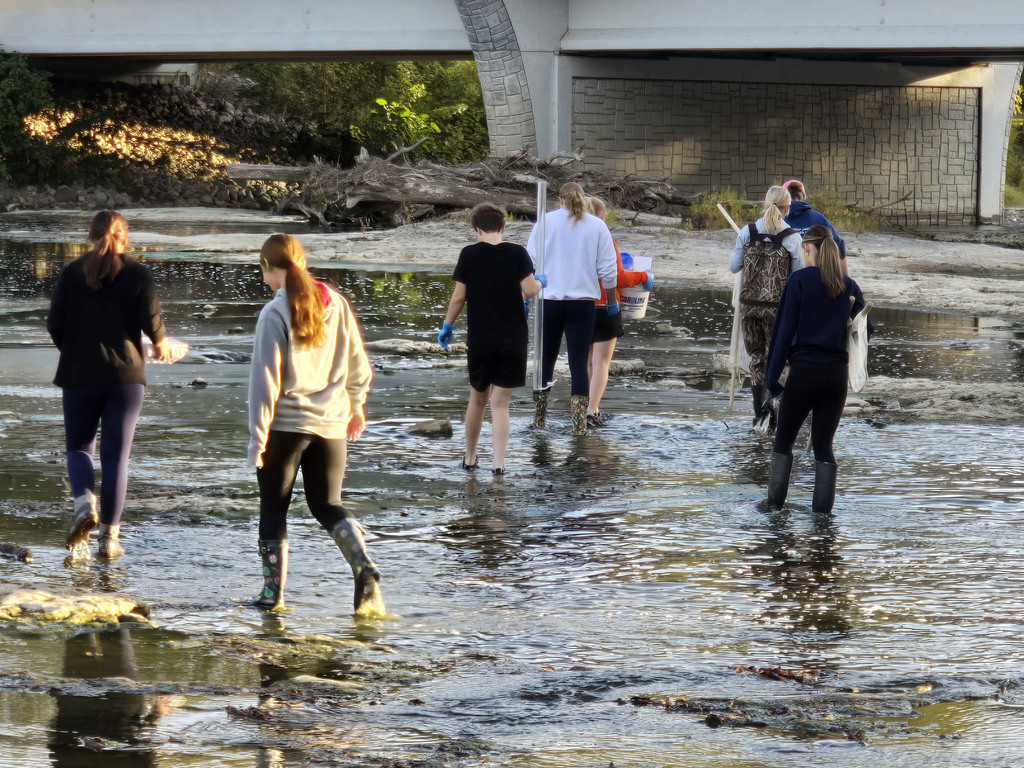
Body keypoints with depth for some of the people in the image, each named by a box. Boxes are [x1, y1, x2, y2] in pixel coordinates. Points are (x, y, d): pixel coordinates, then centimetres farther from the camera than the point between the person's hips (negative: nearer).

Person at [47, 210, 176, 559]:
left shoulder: (72, 273, -1)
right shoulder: (137, 274, -2)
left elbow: (55, 324, -2)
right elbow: (152, 320, -9)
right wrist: (160, 344, 12)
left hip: (79, 374, 0)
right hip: (125, 374, 0)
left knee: (79, 446, 14)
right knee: (116, 454, 6)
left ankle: (84, 504, -14)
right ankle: (109, 536, 4)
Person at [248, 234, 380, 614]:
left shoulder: (275, 313, -12)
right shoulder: (335, 304, 3)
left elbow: (265, 379, -14)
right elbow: (358, 364, 11)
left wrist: (257, 436, -10)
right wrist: (355, 405, 27)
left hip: (286, 424, -4)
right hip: (330, 423, 5)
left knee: (273, 507, 10)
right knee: (327, 504, 13)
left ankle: (273, 590, 11)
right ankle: (363, 567, -10)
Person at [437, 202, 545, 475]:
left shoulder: (469, 255, -3)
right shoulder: (517, 253, -5)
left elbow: (459, 296, -2)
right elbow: (529, 290, -10)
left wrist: (448, 325, 12)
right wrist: (540, 282, 13)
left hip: (480, 338, 1)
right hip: (513, 338, -1)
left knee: (478, 399, 17)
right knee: (500, 403, 2)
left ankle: (470, 457, 29)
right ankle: (499, 461, -7)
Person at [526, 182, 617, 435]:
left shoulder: (546, 221, 2)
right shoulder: (597, 226, 3)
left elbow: (530, 263, 1)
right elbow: (607, 270, 3)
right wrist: (612, 302, 15)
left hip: (548, 300, 0)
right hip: (583, 303, 0)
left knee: (545, 360, 12)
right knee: (579, 365, 0)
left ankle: (538, 420, 18)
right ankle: (579, 424, -5)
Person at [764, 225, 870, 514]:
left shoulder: (799, 280, -7)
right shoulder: (848, 285, 5)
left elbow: (785, 329, -9)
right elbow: (865, 329, 6)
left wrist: (773, 375, -6)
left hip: (803, 371, -3)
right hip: (837, 375, 3)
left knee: (783, 441, 12)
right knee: (823, 446, 9)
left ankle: (775, 504, 12)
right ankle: (823, 511, 4)